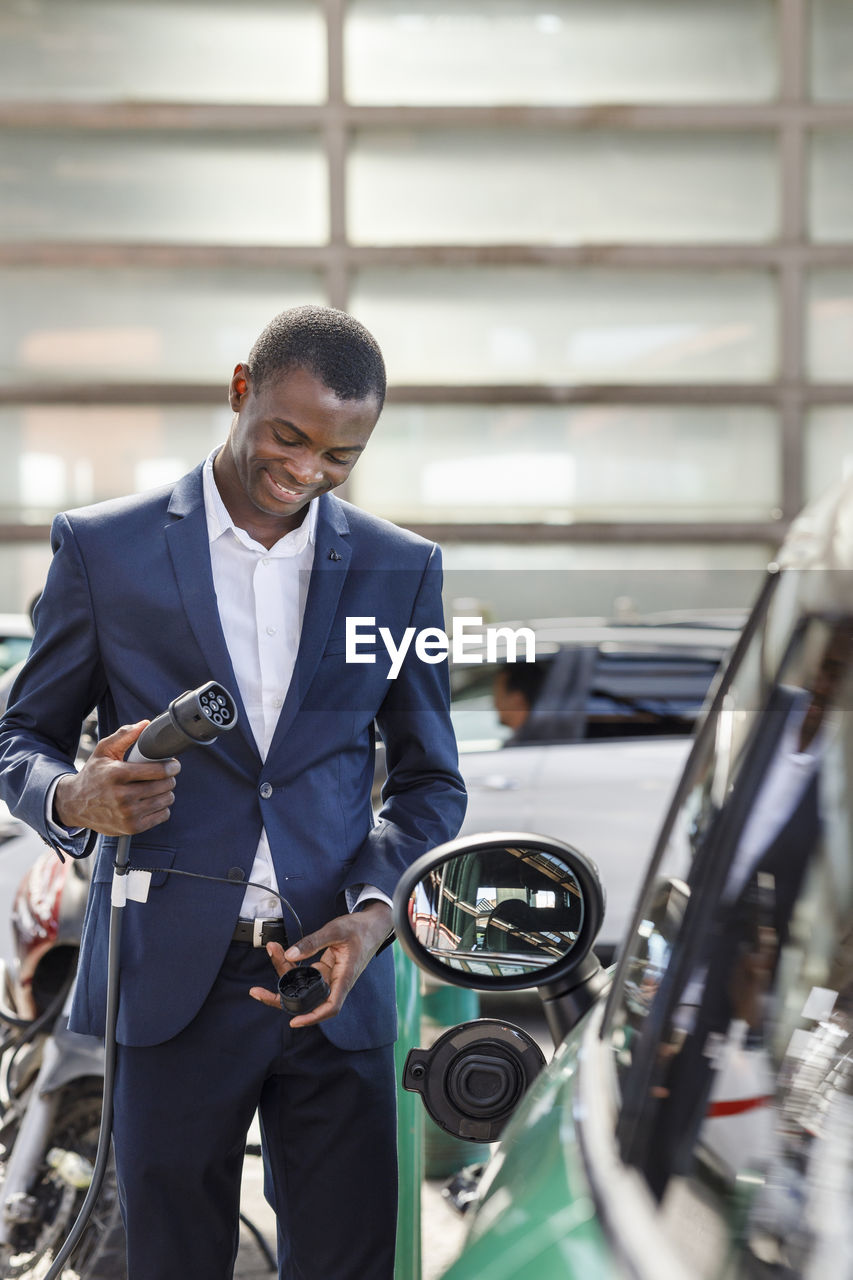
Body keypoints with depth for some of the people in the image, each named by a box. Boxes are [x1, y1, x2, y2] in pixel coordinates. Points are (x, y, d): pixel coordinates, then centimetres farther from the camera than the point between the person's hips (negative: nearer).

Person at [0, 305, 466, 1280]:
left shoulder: (400, 569, 7)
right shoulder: (102, 547, 1)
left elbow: (429, 778, 11)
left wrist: (375, 913, -7)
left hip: (334, 979, 2)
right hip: (172, 978, -1)